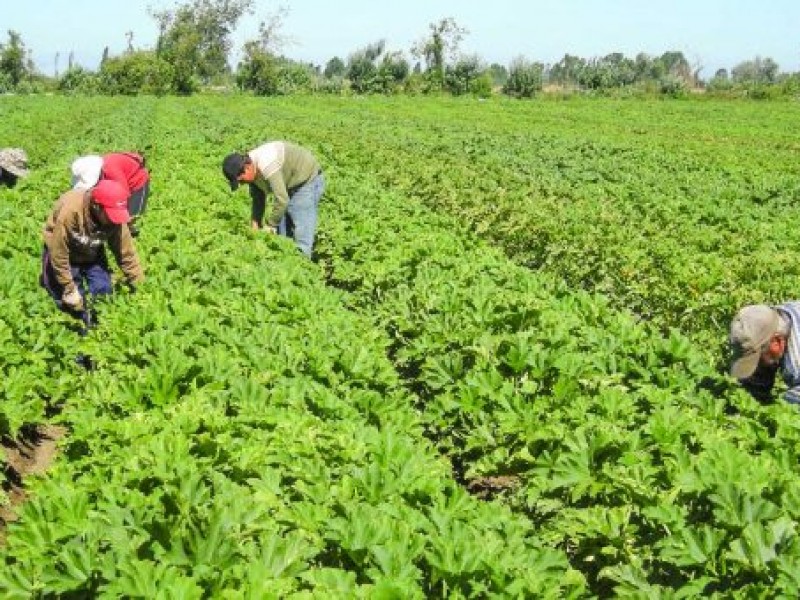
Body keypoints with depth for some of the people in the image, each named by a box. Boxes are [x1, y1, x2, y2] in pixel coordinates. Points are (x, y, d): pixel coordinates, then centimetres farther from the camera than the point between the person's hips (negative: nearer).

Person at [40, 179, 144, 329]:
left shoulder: (114, 217, -25)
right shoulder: (70, 210, -38)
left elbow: (126, 253, -16)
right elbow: (58, 254, -29)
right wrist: (70, 289, -24)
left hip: (92, 254, 4)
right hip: (64, 251, -4)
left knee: (104, 294, -3)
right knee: (74, 303, -8)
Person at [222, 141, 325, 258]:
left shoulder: (266, 165, -33)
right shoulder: (253, 170, -4)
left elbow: (282, 200, -34)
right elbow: (258, 200, 10)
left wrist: (269, 226, -22)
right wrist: (255, 228, 5)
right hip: (289, 187, 10)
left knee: (301, 239, -14)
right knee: (282, 235, 8)